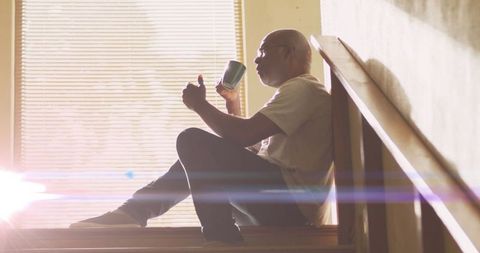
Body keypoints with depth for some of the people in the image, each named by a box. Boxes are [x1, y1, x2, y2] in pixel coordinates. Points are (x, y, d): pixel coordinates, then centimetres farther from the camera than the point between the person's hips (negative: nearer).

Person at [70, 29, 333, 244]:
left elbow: (244, 134, -20)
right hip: (276, 200, 11)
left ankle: (221, 239, -20)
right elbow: (249, 152, 28)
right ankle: (131, 214, 5)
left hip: (290, 204, -11)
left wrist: (200, 104, -5)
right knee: (193, 161, 21)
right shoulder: (295, 91, 26)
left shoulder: (302, 89, -7)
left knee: (193, 141, -20)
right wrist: (233, 105, 19)